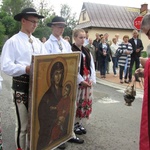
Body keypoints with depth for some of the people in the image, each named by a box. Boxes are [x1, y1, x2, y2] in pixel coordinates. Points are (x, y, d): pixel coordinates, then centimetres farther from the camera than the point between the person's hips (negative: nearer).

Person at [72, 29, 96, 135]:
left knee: (86, 102, 10)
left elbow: (91, 65, 11)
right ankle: (74, 124, 15)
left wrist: (92, 79, -1)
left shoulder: (87, 51, 13)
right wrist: (81, 80, -16)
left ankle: (80, 123, 24)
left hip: (87, 81, 7)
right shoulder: (71, 50, -10)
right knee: (76, 103, -1)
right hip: (76, 81, -7)